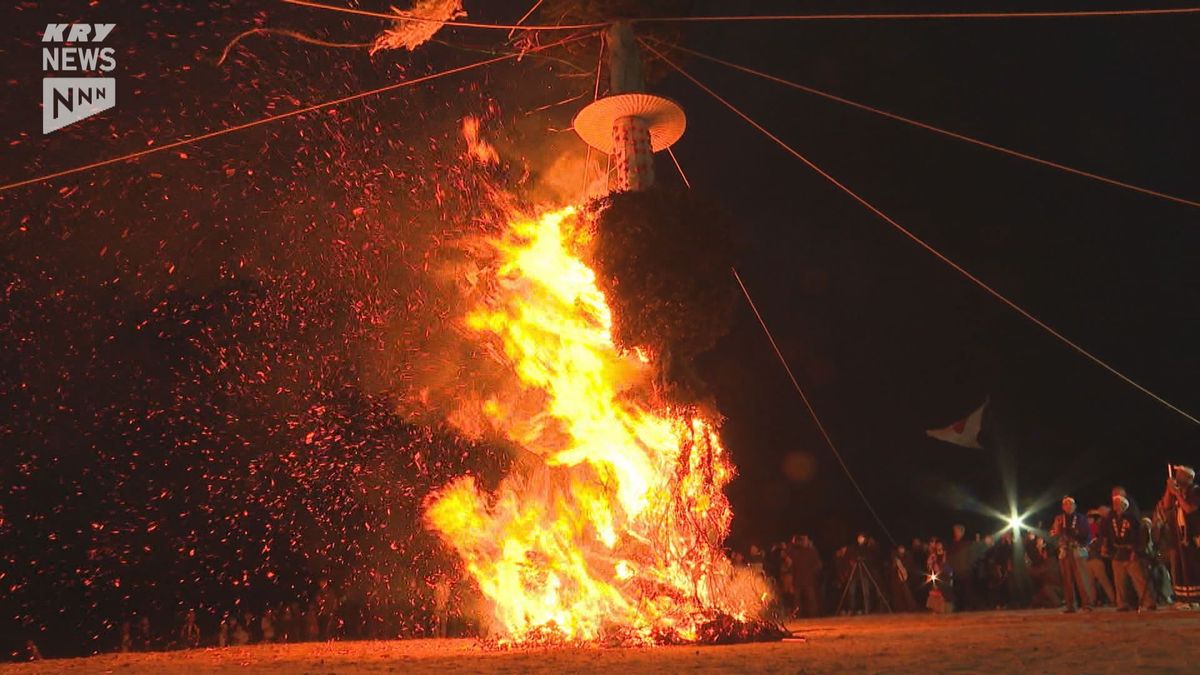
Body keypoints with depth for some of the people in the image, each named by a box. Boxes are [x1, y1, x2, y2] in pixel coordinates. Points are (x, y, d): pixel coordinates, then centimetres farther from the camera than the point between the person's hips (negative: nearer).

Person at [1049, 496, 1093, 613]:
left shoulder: (1081, 518, 9)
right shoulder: (1059, 519, 15)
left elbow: (1086, 534, 7)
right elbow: (1053, 534, 12)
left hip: (1078, 551, -2)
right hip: (1064, 552, 2)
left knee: (1081, 579, -12)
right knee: (1067, 580, 0)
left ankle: (1086, 604, -11)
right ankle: (1070, 606, 3)